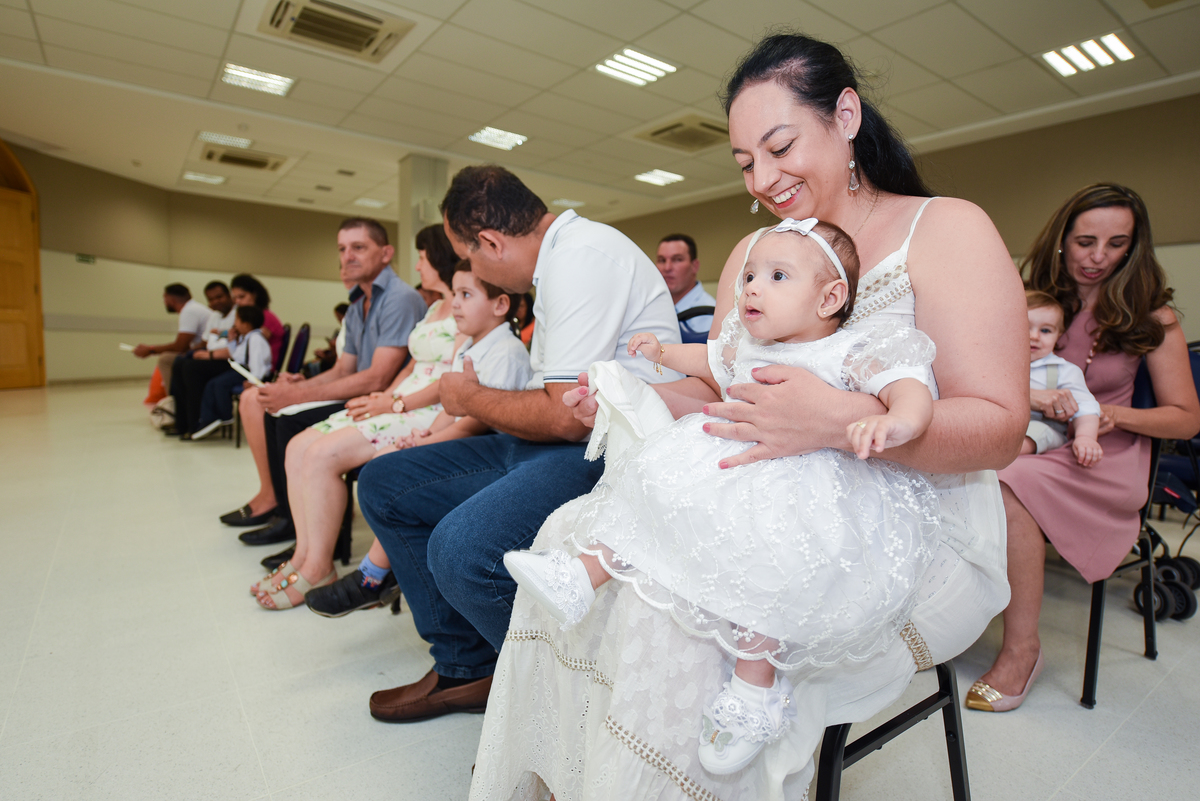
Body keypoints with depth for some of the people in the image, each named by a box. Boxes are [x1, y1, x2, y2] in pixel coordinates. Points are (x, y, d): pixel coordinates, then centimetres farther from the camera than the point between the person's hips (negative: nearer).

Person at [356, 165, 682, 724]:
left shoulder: (581, 255, -16)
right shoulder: (558, 254, 16)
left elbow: (568, 414, -23)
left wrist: (471, 397, -6)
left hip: (607, 452, -10)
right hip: (553, 442, 10)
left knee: (462, 548, -33)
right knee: (383, 484, 9)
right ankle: (465, 668, 16)